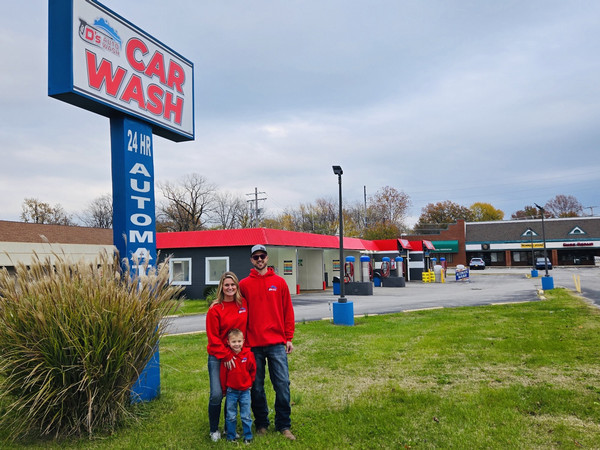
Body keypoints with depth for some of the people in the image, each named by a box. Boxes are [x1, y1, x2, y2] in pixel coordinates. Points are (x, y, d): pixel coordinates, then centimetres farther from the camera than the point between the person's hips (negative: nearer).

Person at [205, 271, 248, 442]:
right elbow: (213, 337, -9)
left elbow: (247, 327, 8)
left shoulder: (243, 303, -1)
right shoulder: (215, 309, -12)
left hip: (237, 355, 3)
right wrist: (226, 356, -11)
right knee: (216, 395, -7)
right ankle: (214, 430, 16)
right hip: (218, 357, -3)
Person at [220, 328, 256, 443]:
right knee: (231, 416, 10)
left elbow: (253, 370, 6)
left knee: (246, 415, 7)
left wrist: (250, 383, 8)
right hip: (231, 391, 0)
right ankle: (230, 437, 24)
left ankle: (248, 436, 21)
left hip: (245, 390, 1)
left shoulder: (248, 354, -9)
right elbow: (223, 373, -2)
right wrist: (224, 389, 5)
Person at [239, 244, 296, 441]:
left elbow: (288, 311, 6)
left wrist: (288, 338, 3)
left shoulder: (279, 282, 5)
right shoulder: (244, 284, 3)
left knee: (282, 384, 0)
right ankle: (261, 424, 24)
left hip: (277, 344, 0)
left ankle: (283, 425, 14)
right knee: (257, 387, 8)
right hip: (254, 345, 0)